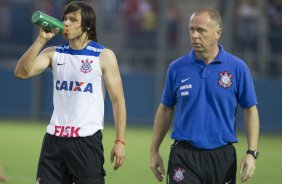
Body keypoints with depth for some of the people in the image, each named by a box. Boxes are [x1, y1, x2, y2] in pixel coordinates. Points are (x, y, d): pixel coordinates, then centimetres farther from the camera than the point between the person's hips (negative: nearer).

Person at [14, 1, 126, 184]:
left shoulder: (103, 56, -1)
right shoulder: (54, 53, 9)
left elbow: (117, 100, -2)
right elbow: (22, 72, -4)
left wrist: (120, 141, -9)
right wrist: (41, 39, -10)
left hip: (87, 140, -4)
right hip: (54, 139, 4)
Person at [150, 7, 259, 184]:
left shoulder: (237, 68, -1)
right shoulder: (177, 68, 2)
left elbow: (250, 110, 2)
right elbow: (165, 110, 11)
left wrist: (252, 153, -6)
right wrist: (154, 151, 9)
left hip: (222, 156, 0)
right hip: (184, 156, 0)